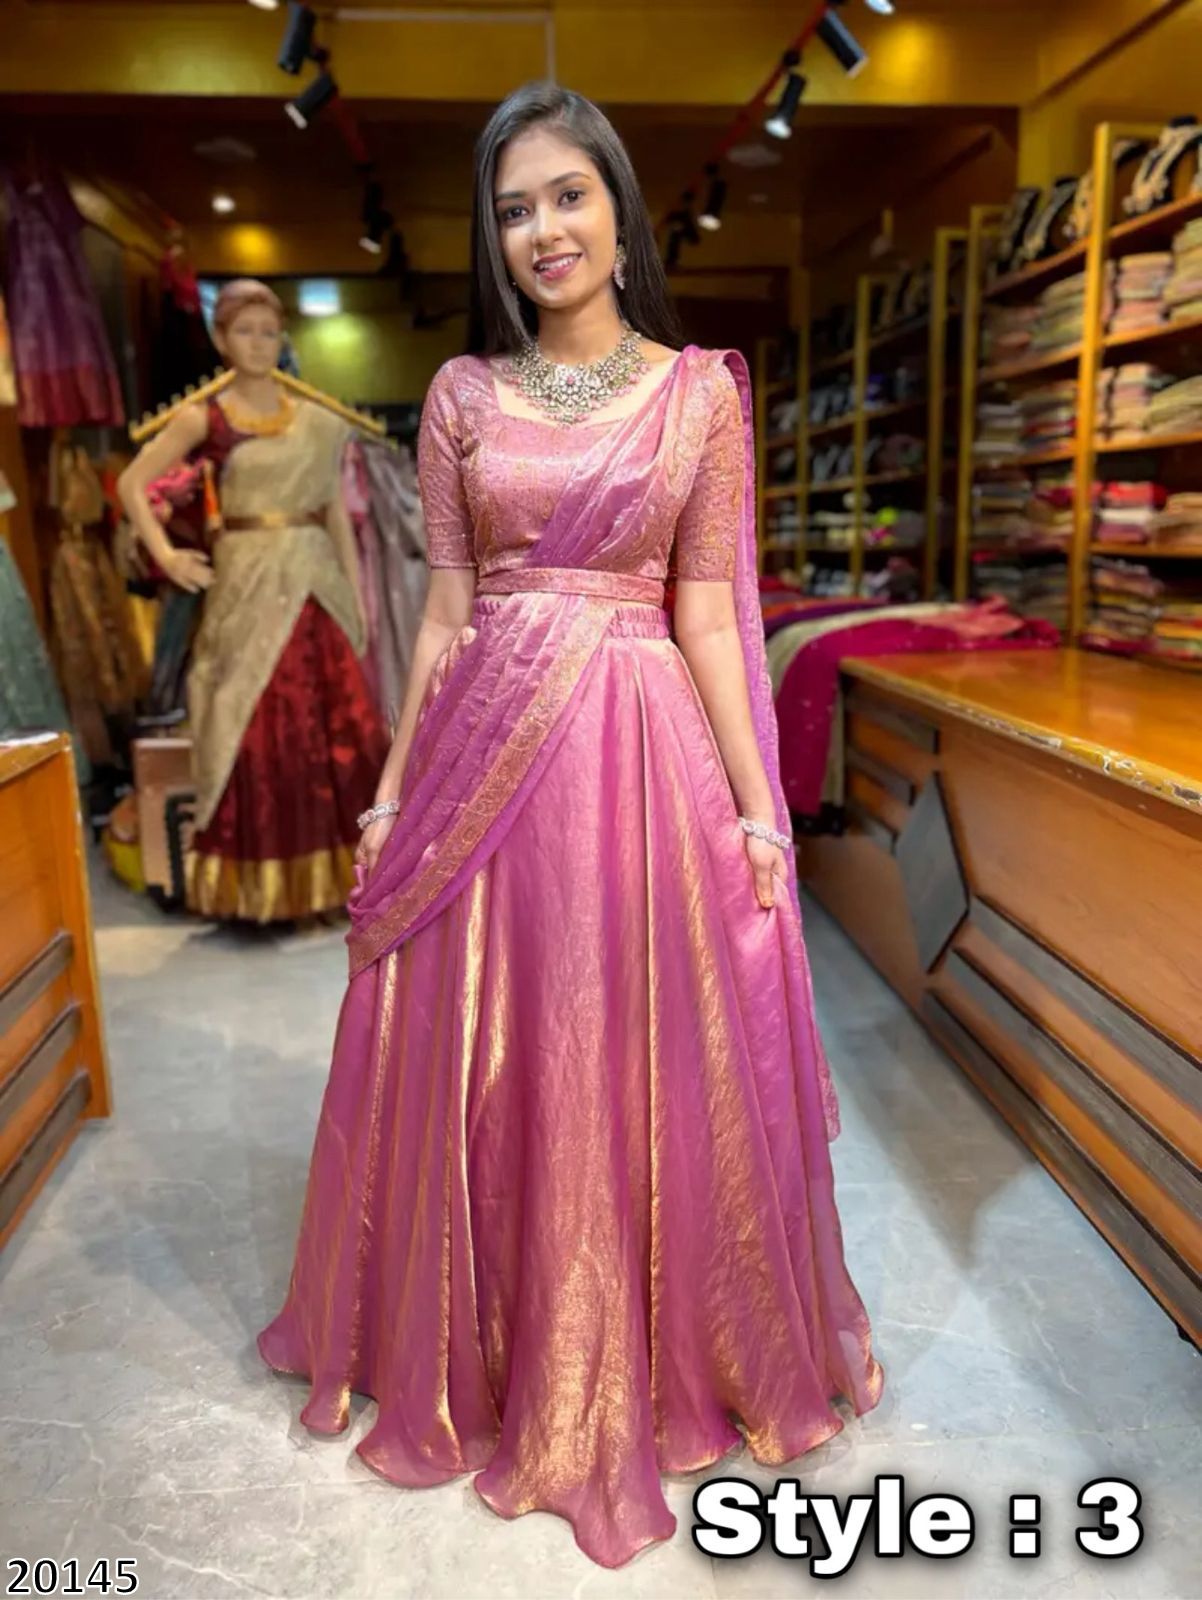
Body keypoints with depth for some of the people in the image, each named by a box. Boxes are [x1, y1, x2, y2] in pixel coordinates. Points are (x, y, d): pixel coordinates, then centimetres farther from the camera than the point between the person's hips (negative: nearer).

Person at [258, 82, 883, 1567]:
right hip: (483, 751, 2)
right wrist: (394, 788, 6)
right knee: (476, 1069, 10)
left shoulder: (700, 391, 5)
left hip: (641, 755, -1)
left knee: (642, 1072, 8)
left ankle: (635, 1367, 36)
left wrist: (753, 805, -1)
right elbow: (445, 611, 8)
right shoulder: (461, 395, 8)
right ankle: (484, 1355, 38)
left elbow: (706, 616, 3)